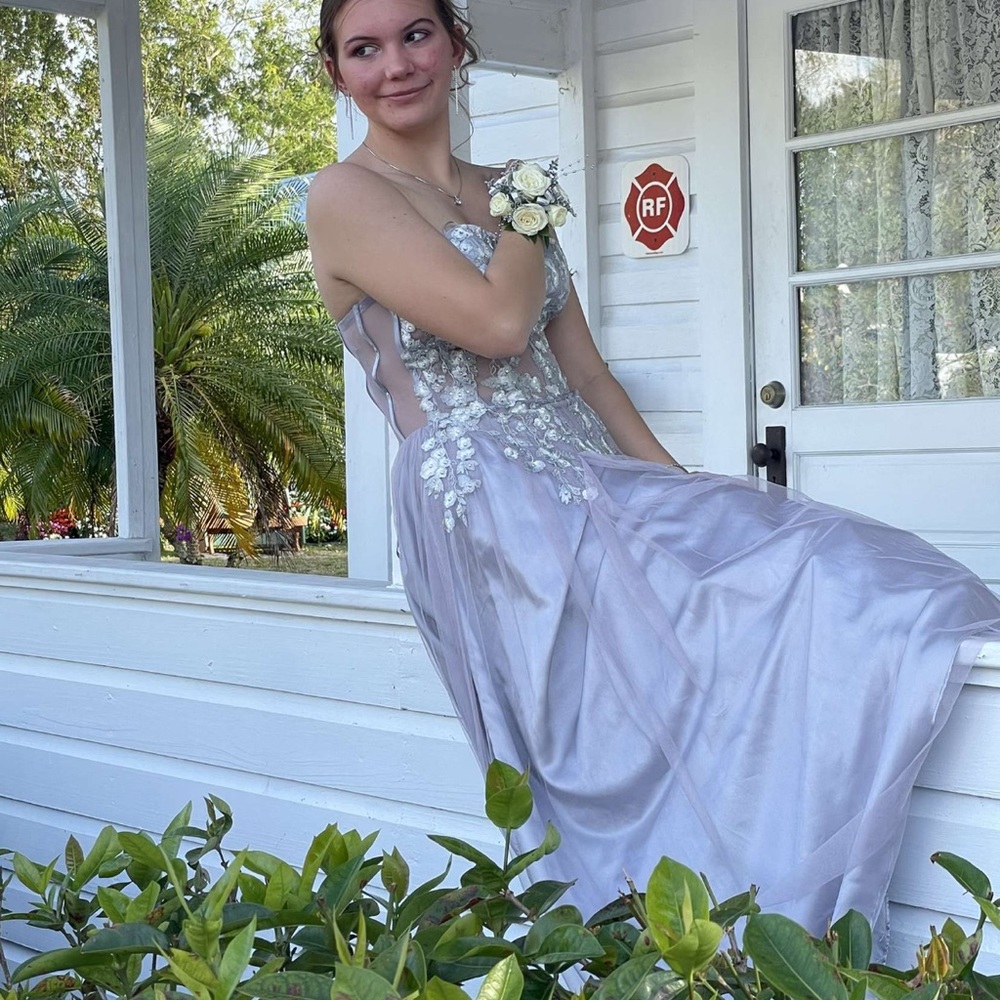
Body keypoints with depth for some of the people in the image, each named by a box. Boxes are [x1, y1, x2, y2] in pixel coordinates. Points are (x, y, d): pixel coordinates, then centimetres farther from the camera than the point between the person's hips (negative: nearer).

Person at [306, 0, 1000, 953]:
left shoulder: (503, 192, 21)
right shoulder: (345, 197, -2)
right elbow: (498, 321, -15)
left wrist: (684, 490, 8)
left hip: (588, 480, 7)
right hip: (486, 507, -7)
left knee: (826, 572, -9)